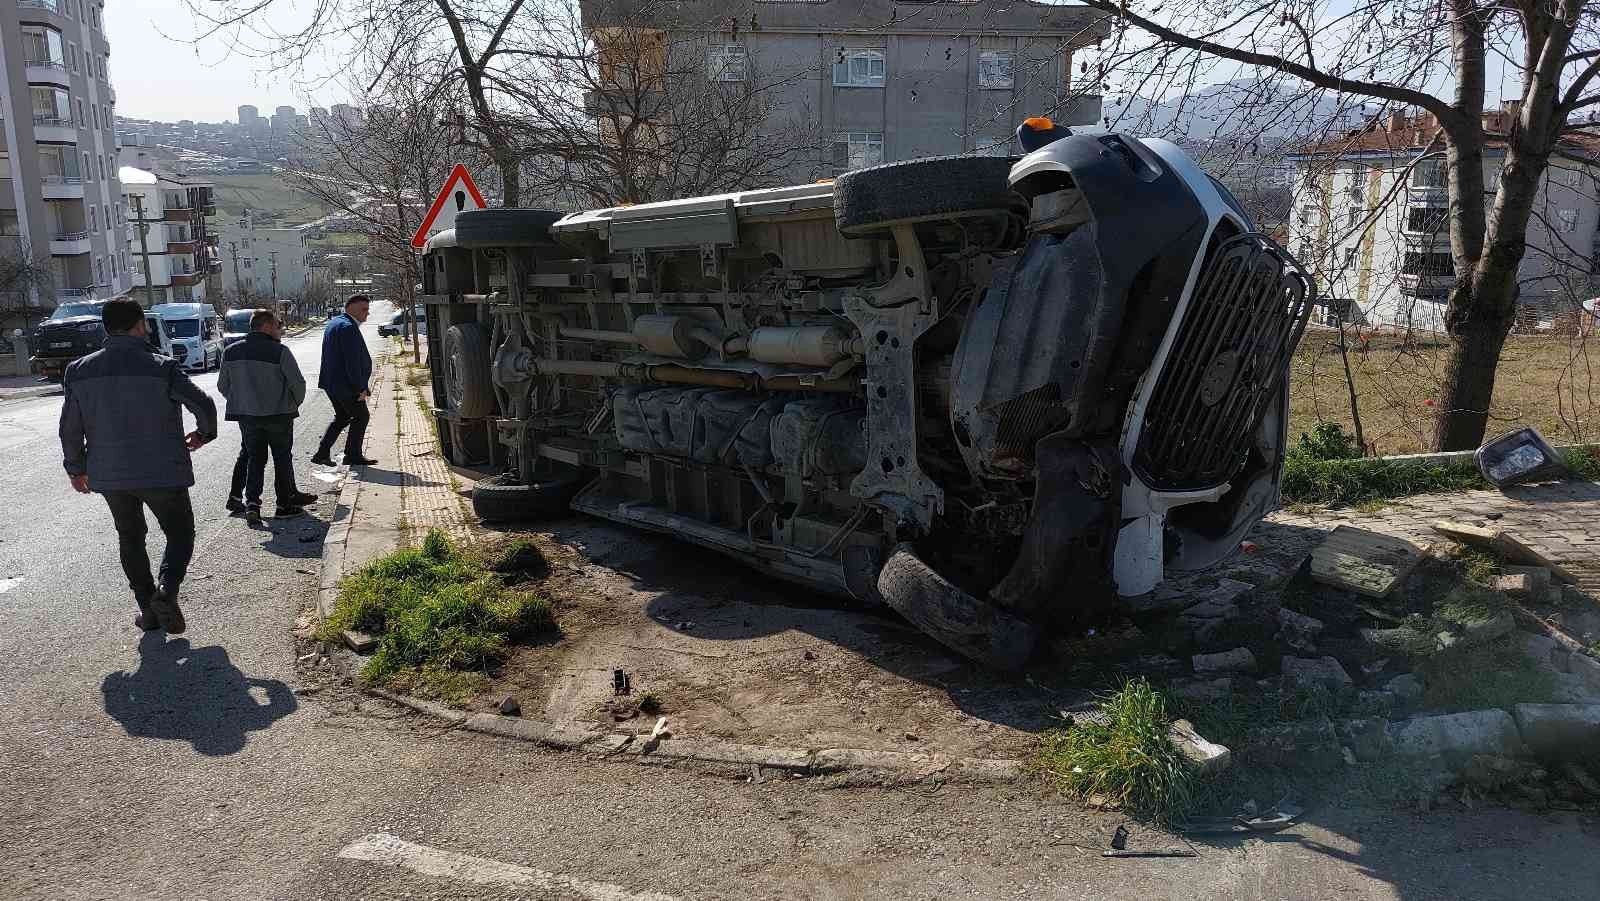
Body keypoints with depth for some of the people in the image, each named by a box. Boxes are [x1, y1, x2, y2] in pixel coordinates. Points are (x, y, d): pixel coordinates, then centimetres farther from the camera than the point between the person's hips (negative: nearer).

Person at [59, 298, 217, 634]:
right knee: (180, 534, 10)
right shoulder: (161, 367, -12)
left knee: (130, 539, 19)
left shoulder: (80, 370, 1)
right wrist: (203, 433, 8)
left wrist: (76, 468, 17)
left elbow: (70, 428, 5)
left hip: (109, 474, 4)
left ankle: (147, 607, 19)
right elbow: (203, 406, -13)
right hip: (161, 472, -4)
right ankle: (166, 589, -15)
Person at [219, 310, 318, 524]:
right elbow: (298, 383, -11)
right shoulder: (279, 352, -13)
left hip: (246, 416, 4)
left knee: (253, 458, 12)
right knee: (282, 458, 8)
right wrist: (294, 404, 8)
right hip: (279, 414, -4)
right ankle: (285, 504, 11)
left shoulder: (231, 352, 3)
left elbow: (223, 386, 10)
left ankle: (251, 502, 0)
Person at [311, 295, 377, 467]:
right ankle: (353, 455, 11)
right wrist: (360, 388, -20)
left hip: (331, 382, 10)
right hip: (345, 384, -10)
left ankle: (322, 454, 17)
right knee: (360, 416, 4)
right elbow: (352, 361, -24)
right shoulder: (348, 327, -20)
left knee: (342, 417, 19)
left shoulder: (334, 322, 15)